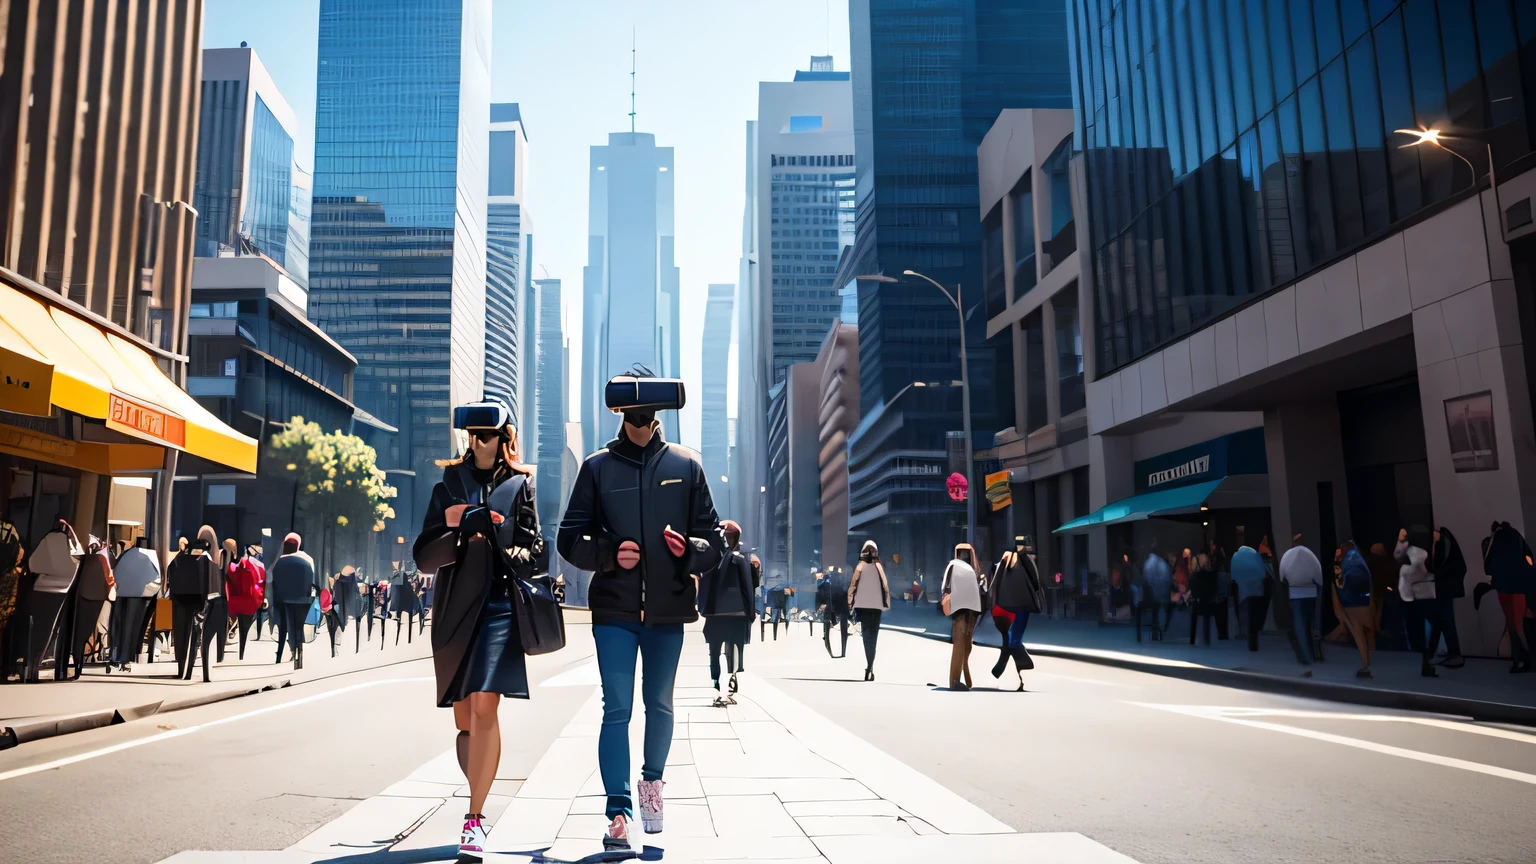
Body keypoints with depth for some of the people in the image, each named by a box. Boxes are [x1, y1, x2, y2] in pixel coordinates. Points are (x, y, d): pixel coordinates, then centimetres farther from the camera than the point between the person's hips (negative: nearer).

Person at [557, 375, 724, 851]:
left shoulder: (685, 464, 2)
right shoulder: (598, 467, 1)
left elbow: (714, 539, 5)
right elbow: (569, 539, 3)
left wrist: (692, 552, -17)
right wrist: (608, 555, -15)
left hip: (668, 608, 1)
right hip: (614, 610, -1)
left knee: (659, 704, 16)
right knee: (617, 709, -4)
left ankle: (652, 780, 39)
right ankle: (619, 810, 2)